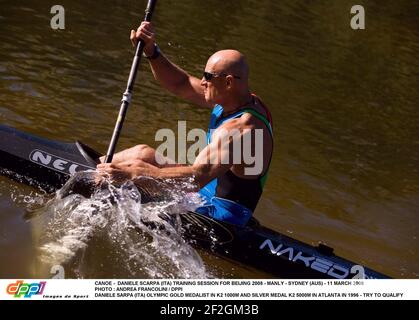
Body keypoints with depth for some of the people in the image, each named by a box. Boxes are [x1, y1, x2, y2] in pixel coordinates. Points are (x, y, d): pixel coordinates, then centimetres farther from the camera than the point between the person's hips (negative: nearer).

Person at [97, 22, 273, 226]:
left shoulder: (240, 130, -28)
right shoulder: (244, 101, 1)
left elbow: (196, 177, -38)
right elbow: (181, 85, 7)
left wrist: (132, 173, -40)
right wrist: (151, 51, -5)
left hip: (218, 214, -10)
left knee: (144, 155, -15)